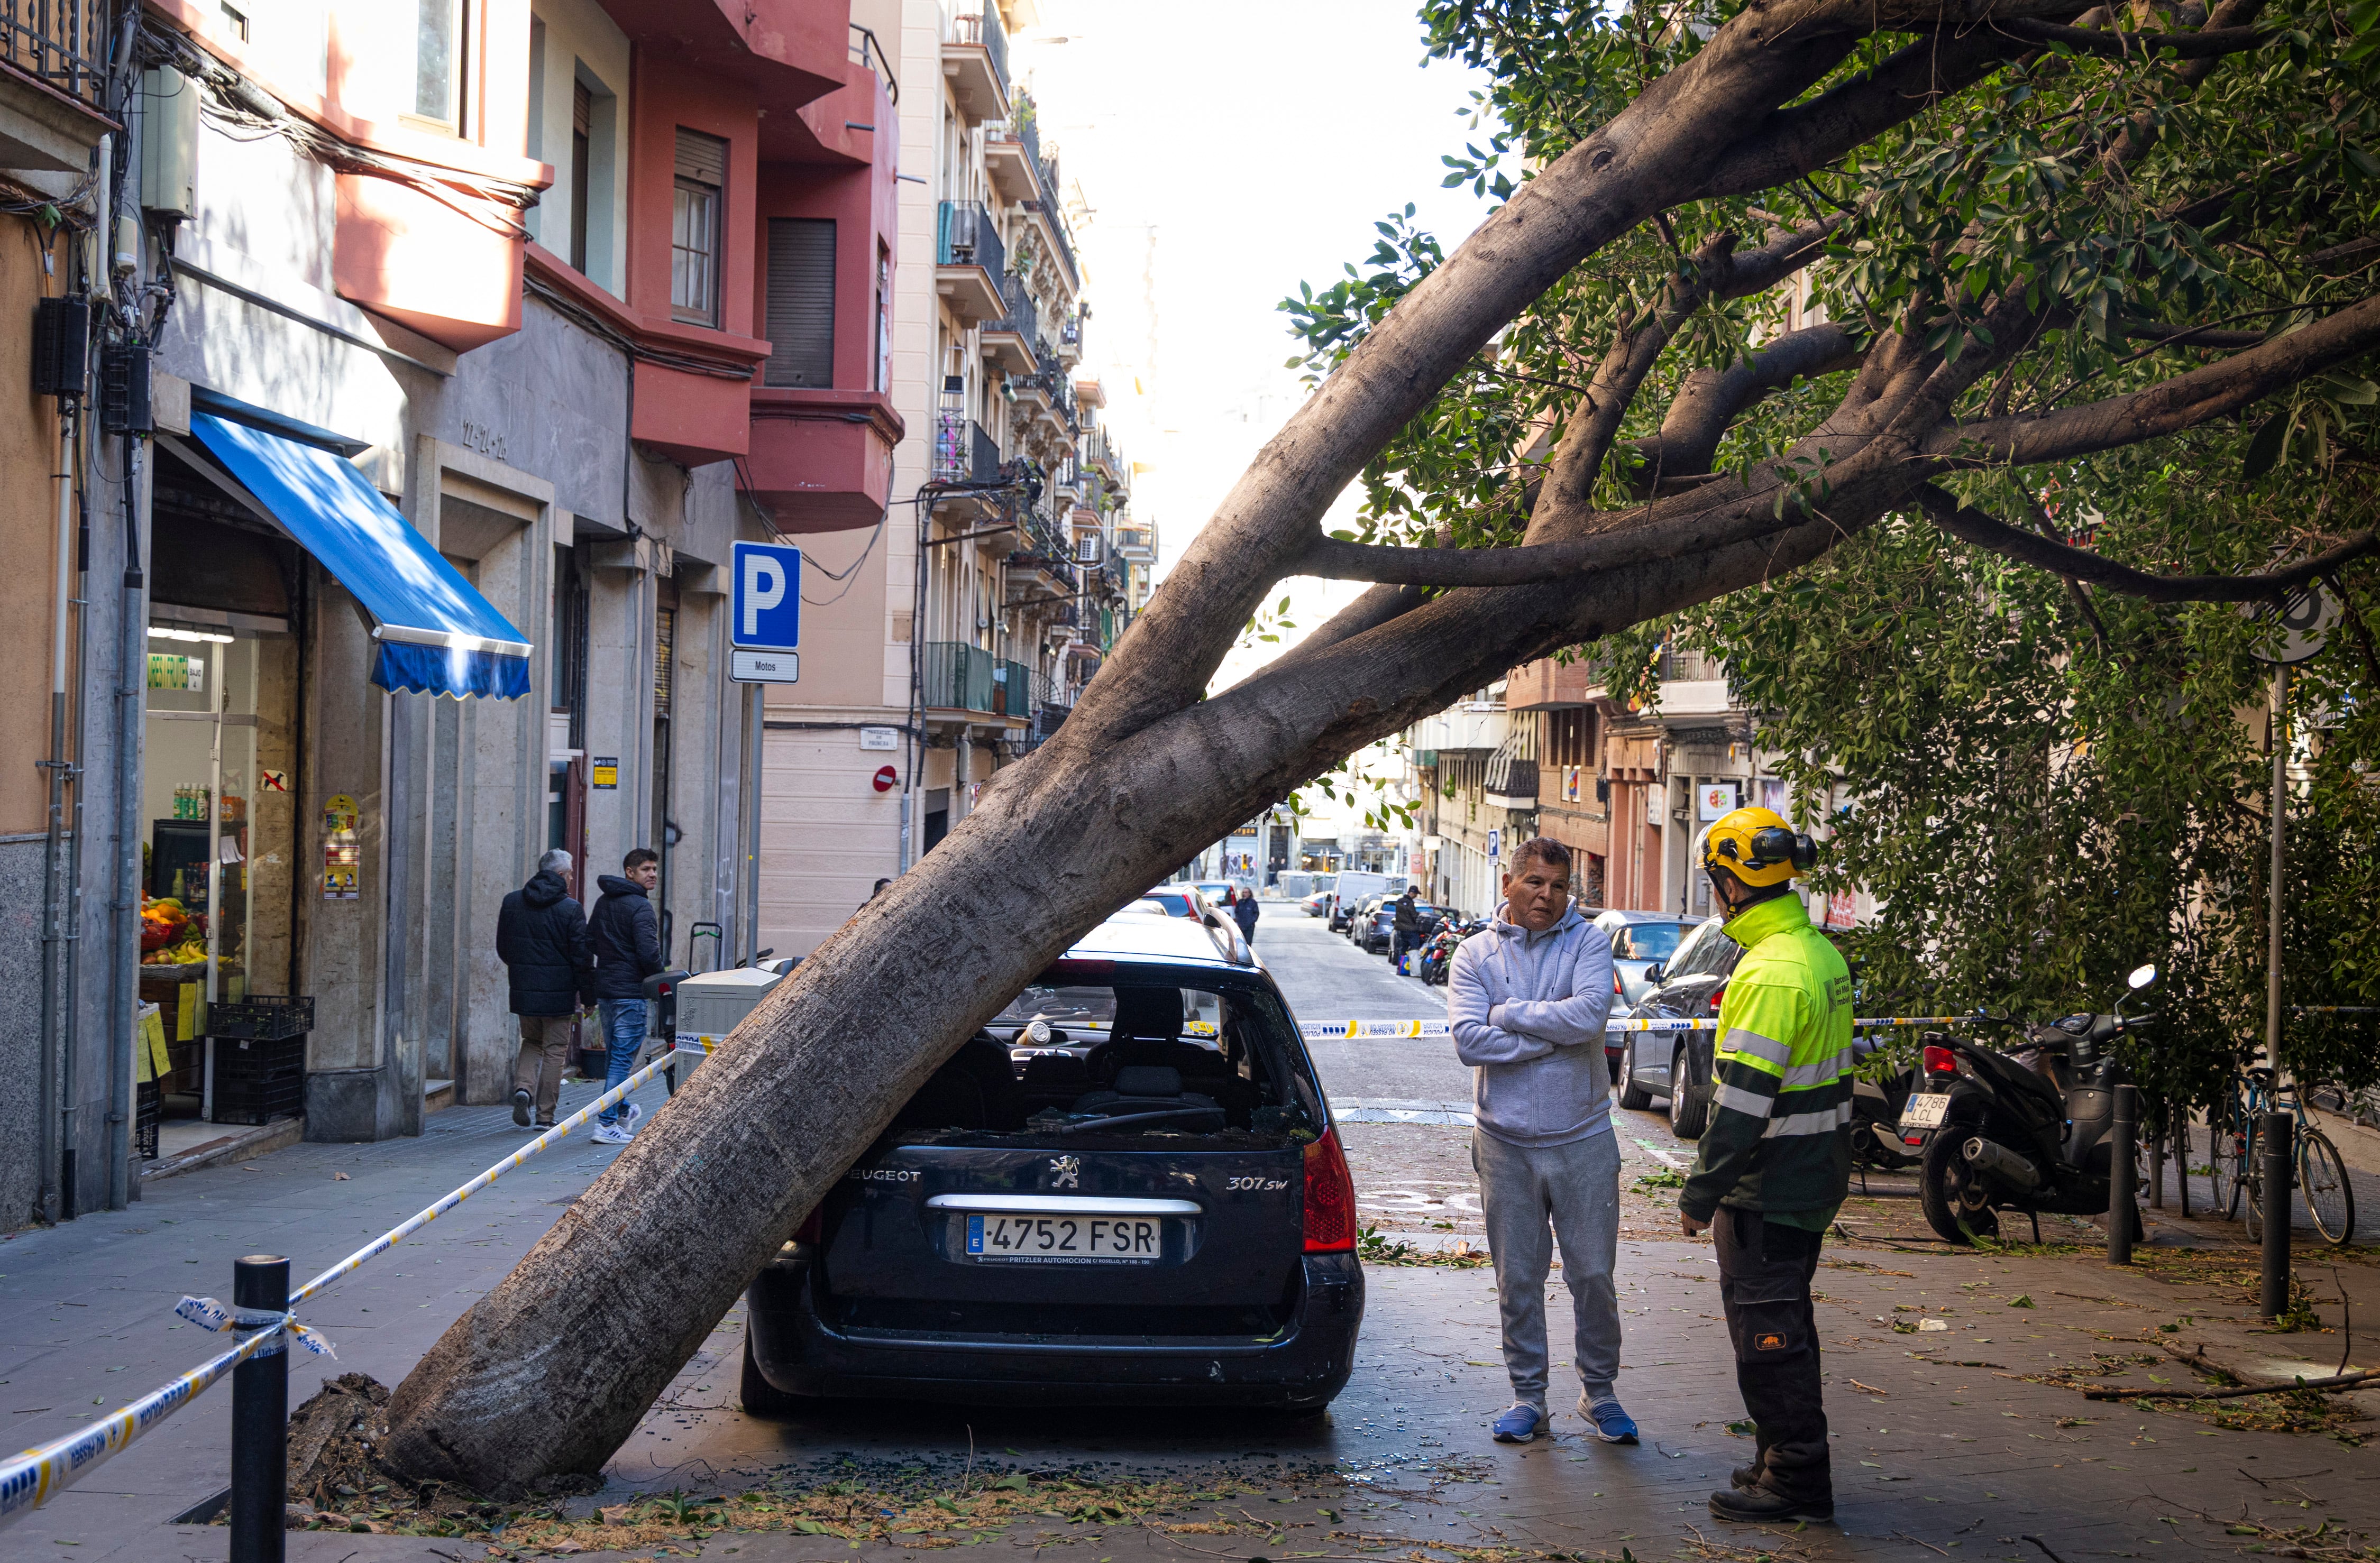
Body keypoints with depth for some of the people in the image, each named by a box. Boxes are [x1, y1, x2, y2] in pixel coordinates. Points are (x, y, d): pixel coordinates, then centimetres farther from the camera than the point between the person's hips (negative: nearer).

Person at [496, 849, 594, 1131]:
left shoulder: (512, 902, 3)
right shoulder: (571, 909, -11)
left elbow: (502, 949, 10)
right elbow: (582, 957, -10)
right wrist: (588, 995, -2)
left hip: (523, 990, 4)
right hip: (559, 992, -4)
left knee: (531, 1042, 22)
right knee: (555, 1050, 6)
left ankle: (523, 1087, -4)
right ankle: (545, 1115, 8)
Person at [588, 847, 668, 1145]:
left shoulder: (603, 903, 13)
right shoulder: (640, 907, -15)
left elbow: (592, 942, 20)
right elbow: (649, 953, -21)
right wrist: (661, 977, -4)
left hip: (605, 987, 9)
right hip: (631, 991, -9)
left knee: (613, 1055, 21)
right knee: (622, 1058, -6)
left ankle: (622, 1111, 38)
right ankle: (607, 1124, -9)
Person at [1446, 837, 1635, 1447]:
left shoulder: (1588, 944, -2)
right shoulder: (1475, 954, 1)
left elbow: (1588, 1013, -21)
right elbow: (1468, 1039, -14)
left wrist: (1509, 1013, -13)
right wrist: (1554, 1034, -15)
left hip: (1582, 1140, -1)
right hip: (1505, 1144, 1)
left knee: (1593, 1275, 5)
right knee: (1517, 1279, 8)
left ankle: (1599, 1391, 21)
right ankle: (1528, 1396, 21)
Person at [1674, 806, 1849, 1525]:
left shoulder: (1771, 971, -23)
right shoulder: (1820, 952, 9)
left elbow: (1743, 1100, -25)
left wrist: (1701, 1192, -19)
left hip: (1768, 1189, -10)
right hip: (1813, 1178, 10)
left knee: (1766, 1332, -1)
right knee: (1784, 1325, 19)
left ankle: (1794, 1479, 6)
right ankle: (1788, 1462, 28)